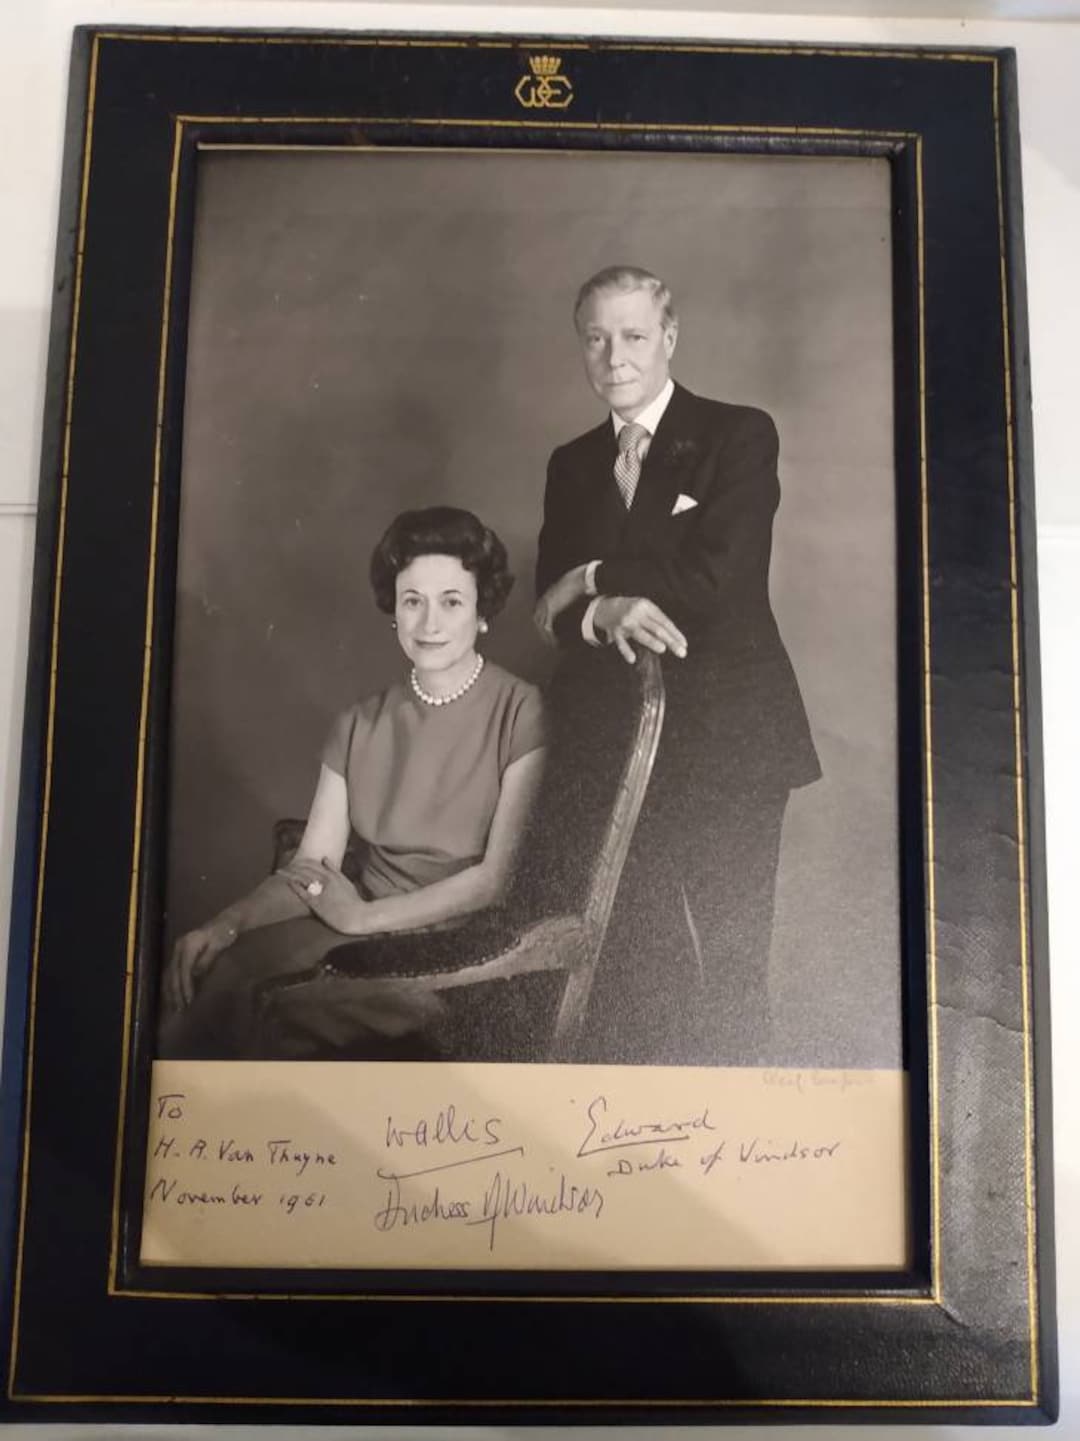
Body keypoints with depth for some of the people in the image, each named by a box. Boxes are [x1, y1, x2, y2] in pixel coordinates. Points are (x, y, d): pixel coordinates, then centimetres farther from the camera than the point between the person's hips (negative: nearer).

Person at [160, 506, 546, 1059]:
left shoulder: (522, 714, -6)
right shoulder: (359, 725, 11)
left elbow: (502, 874, -12)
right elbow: (310, 868, 5)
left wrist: (363, 915, -14)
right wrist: (227, 923, -14)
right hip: (357, 931, 5)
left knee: (237, 991, -25)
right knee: (203, 967, -22)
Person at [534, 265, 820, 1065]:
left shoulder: (739, 435, 1)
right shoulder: (573, 463, 16)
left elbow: (714, 576, -13)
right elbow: (552, 604, 7)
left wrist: (591, 578, -3)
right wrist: (599, 612, -16)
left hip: (724, 737, -3)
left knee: (726, 968, 0)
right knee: (620, 969, 3)